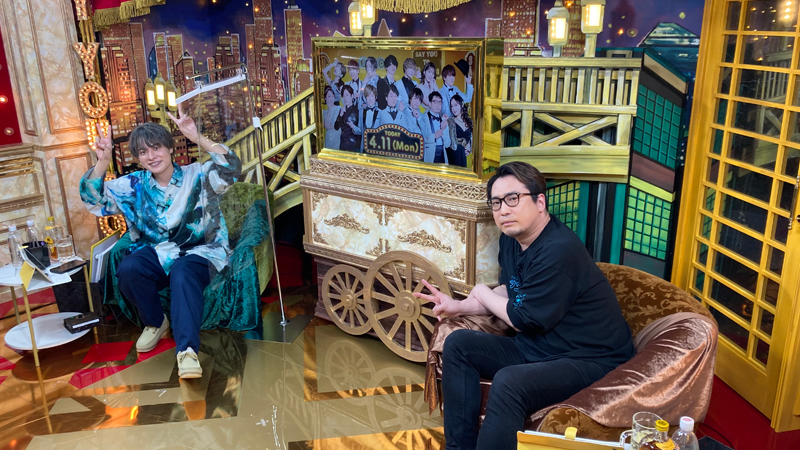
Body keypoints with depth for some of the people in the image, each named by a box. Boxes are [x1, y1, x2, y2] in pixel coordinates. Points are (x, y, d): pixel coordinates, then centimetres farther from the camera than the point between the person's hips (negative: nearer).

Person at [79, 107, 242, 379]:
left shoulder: (196, 176, -5)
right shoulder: (135, 185, 7)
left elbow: (231, 169, -22)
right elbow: (94, 201, 1)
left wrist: (198, 139, -33)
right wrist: (102, 162, -14)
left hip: (201, 252, -4)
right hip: (158, 253, 4)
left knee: (182, 272, -37)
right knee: (128, 269, -27)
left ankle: (187, 350, -39)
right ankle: (155, 322, 0)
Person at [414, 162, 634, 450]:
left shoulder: (558, 250, -26)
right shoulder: (512, 238, 3)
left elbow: (525, 320, -20)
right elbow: (509, 293, 15)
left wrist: (482, 294, -3)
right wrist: (459, 306, 0)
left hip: (589, 360, -9)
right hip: (538, 347, 9)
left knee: (508, 383, -33)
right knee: (458, 344, -1)